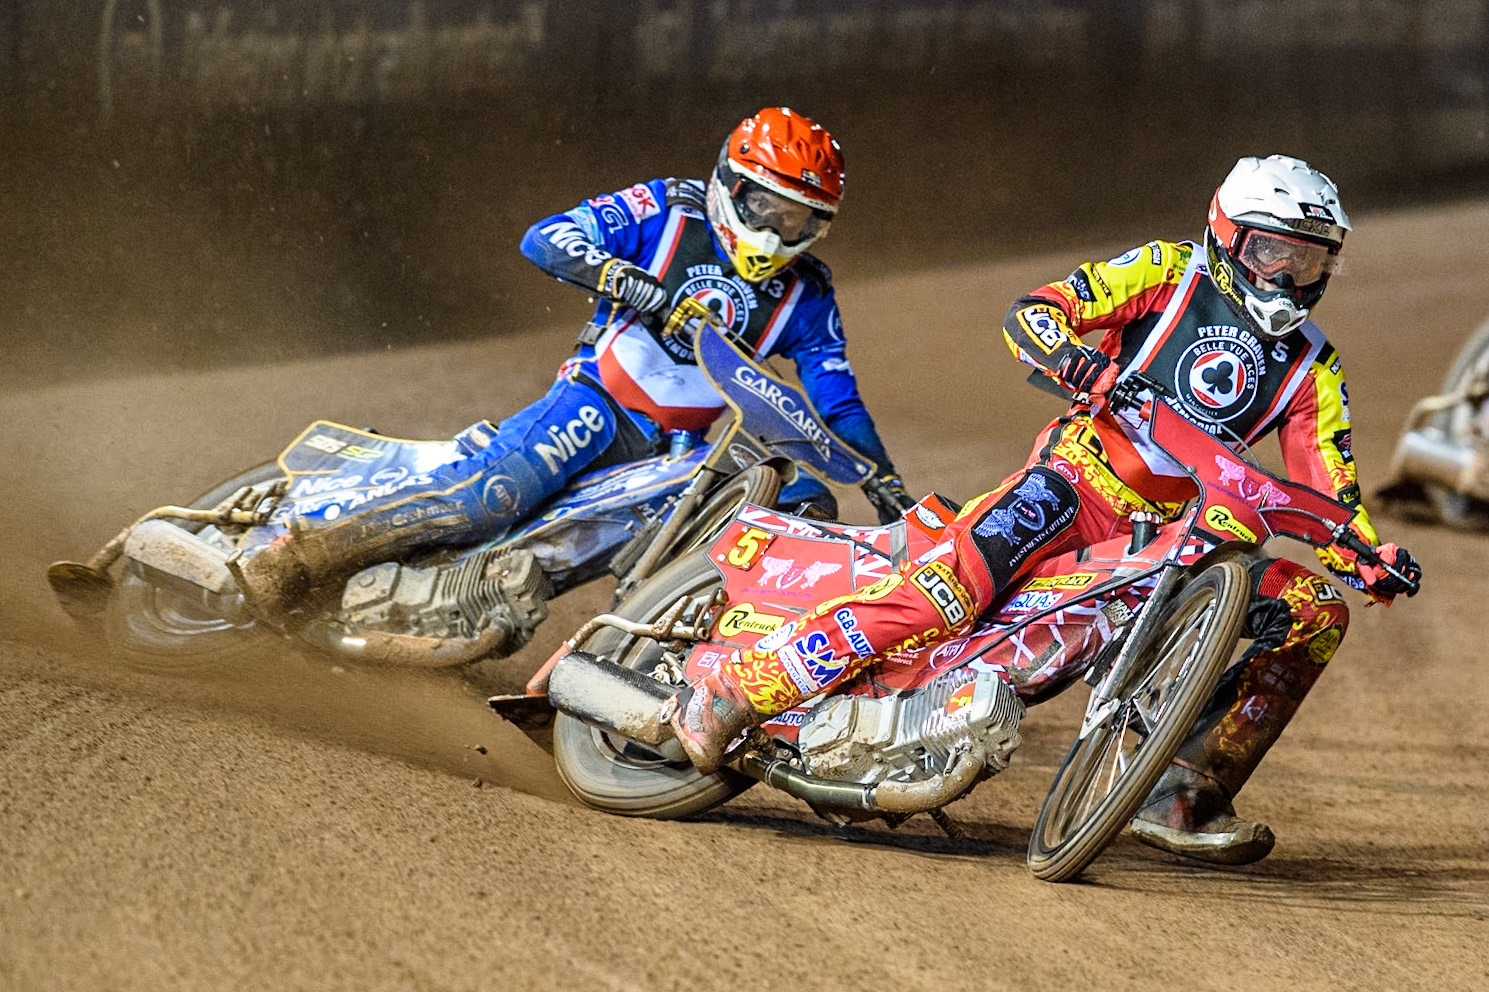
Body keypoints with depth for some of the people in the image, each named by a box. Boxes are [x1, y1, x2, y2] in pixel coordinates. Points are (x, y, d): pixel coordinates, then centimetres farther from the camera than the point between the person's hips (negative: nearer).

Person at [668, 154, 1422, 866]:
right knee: (948, 591, -30)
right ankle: (735, 690, -25)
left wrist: (1373, 555, -11)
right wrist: (1084, 365, -26)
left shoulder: (1312, 367, 13)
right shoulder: (1171, 272, 2)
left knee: (1319, 613, -10)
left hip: (1174, 530, 5)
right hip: (1082, 480, -5)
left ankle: (1187, 797, -10)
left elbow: (1326, 488, 8)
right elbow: (1031, 313, -5)